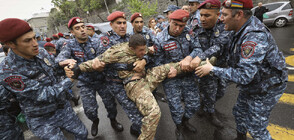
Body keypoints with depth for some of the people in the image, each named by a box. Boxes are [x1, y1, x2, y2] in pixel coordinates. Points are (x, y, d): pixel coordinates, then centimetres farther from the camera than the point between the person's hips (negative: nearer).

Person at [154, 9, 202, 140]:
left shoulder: (188, 32, -5)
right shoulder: (160, 40, -16)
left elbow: (197, 48, -9)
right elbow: (158, 63, -9)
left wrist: (189, 58, -27)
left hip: (187, 75, 4)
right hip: (170, 78, -4)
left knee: (194, 104, 15)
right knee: (176, 109, 4)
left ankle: (185, 120, 48)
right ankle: (179, 128, 39)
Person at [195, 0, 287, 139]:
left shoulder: (254, 36, -35)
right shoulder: (243, 29, -5)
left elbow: (244, 75, -36)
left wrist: (213, 69, -28)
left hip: (265, 89, -9)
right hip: (250, 85, 9)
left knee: (255, 128, 6)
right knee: (239, 112, 24)